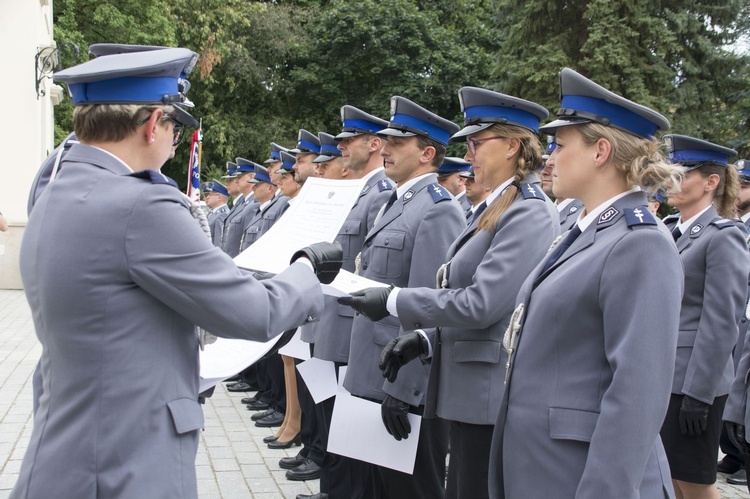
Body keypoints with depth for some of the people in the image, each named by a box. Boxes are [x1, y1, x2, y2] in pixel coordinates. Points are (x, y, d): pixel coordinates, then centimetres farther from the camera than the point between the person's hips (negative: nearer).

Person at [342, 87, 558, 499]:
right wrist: (424, 339, 6)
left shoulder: (529, 214, -16)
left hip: (493, 398, -9)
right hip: (469, 393, 9)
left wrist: (393, 301, -15)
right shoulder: (493, 209, 14)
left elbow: (480, 304, -23)